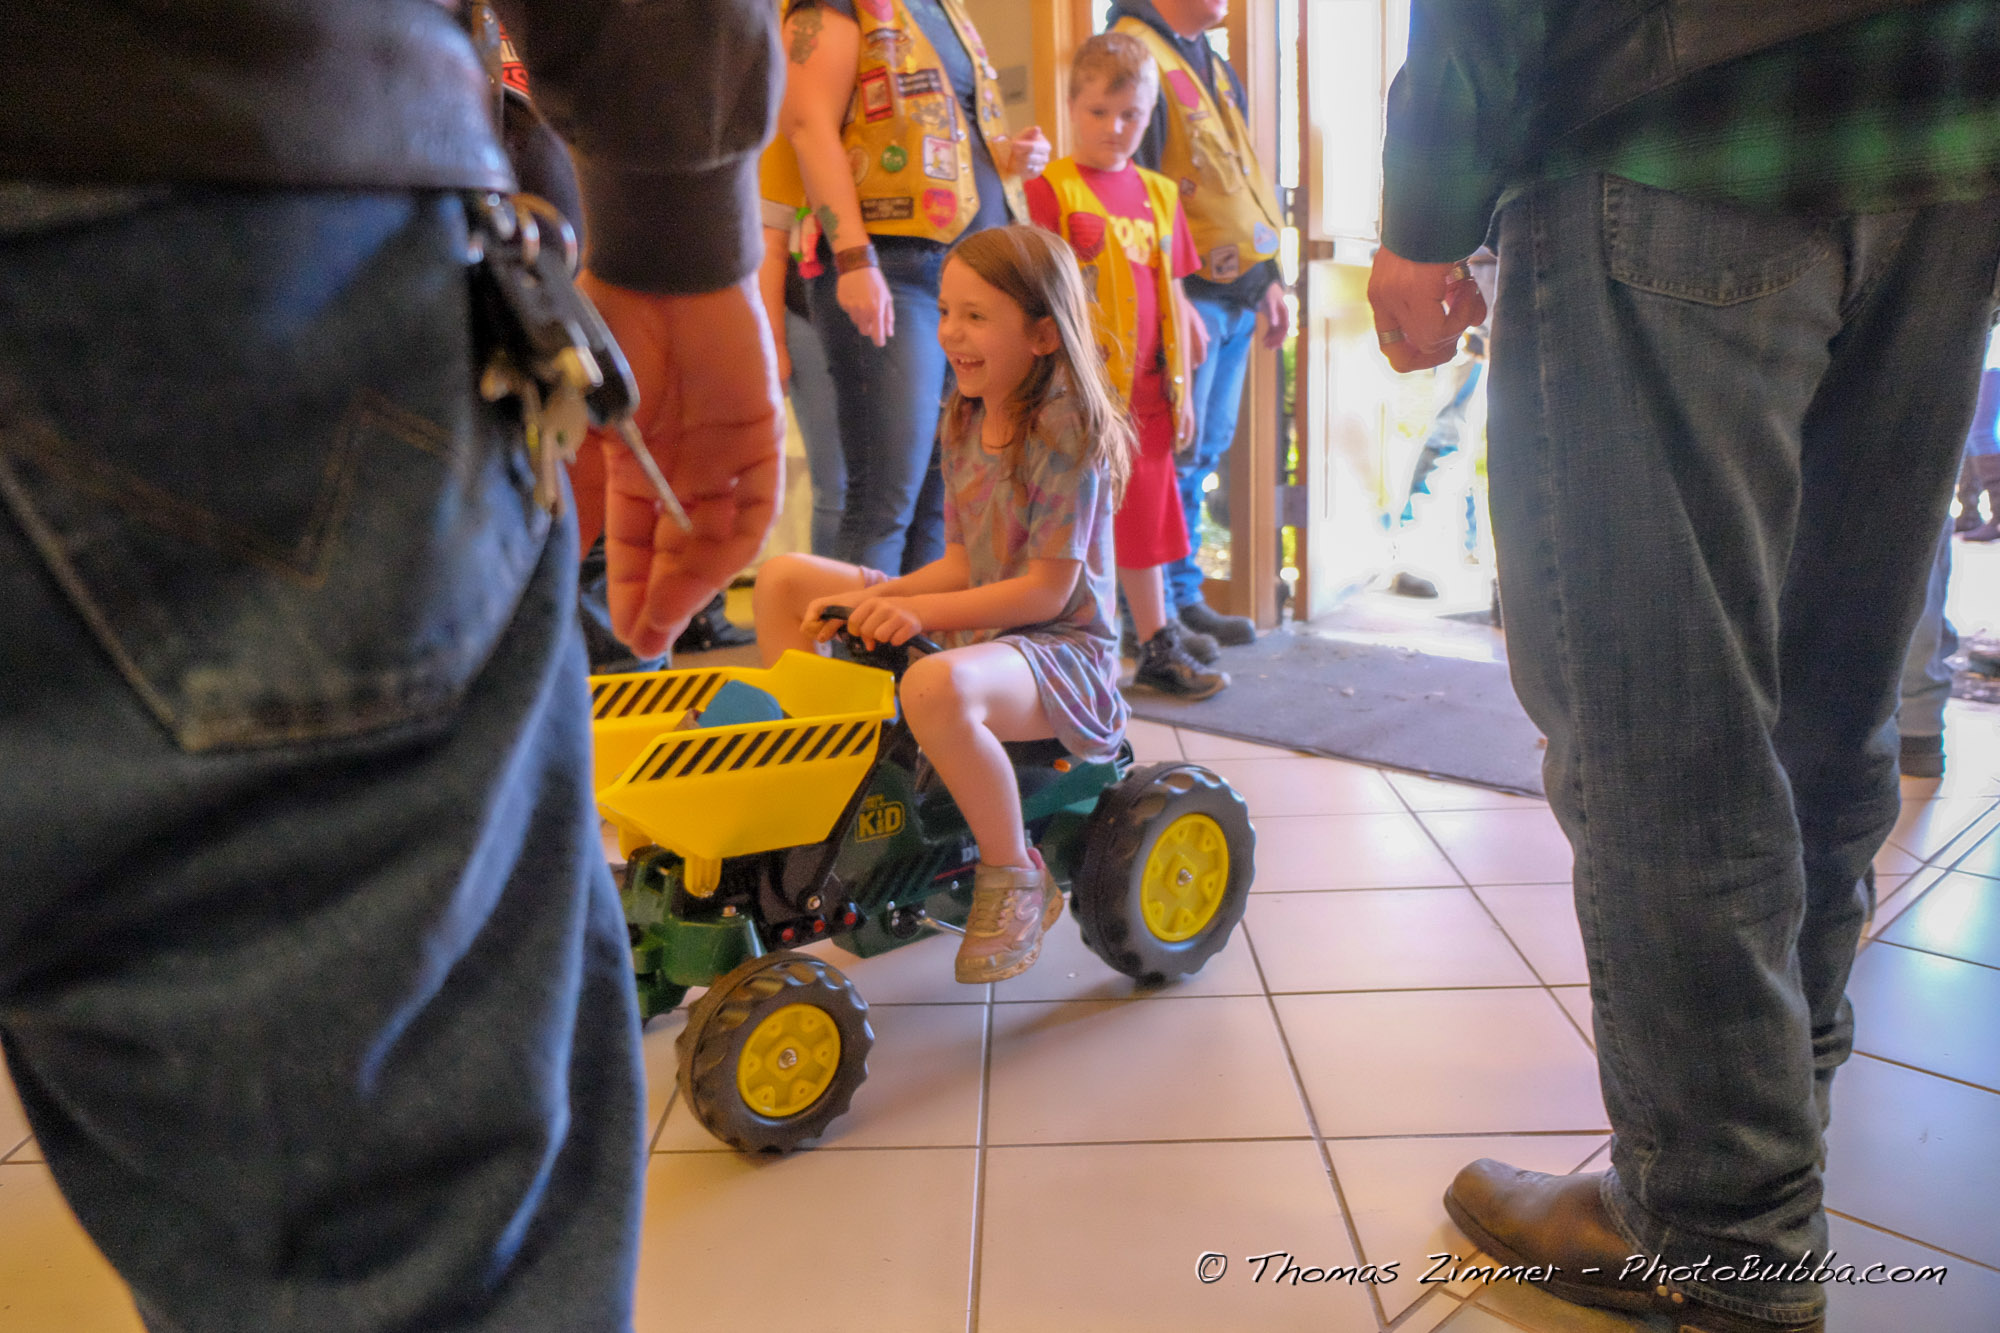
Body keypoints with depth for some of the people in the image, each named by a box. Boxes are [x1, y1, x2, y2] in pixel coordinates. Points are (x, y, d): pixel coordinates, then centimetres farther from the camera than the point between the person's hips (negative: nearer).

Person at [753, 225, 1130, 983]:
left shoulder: (1068, 430, -16)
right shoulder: (963, 421, 8)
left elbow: (1047, 588, -20)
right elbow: (962, 562, 9)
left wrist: (925, 611, -27)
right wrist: (880, 598, -8)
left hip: (1060, 647, -9)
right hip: (969, 629, 9)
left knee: (937, 685, -43)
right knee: (783, 580, 6)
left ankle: (1014, 875, -17)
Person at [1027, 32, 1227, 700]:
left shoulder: (1158, 192, 12)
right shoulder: (1051, 187, -5)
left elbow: (1170, 296, 15)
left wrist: (1181, 387, 12)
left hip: (1142, 392, 6)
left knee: (1143, 517, 14)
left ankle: (1158, 646, 24)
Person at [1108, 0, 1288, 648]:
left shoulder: (1216, 67, 20)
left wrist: (1268, 278, 20)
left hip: (1236, 295, 9)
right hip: (1185, 295, -9)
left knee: (1205, 450, 12)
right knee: (1173, 455, -6)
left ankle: (1183, 599, 21)